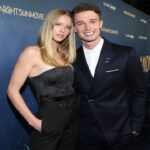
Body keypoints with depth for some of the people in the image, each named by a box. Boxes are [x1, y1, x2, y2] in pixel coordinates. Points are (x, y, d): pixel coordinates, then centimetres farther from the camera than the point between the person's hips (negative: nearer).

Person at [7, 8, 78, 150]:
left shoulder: (65, 54, 8)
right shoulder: (32, 52, -10)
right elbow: (13, 90, -11)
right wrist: (33, 121, -12)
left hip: (73, 117, 6)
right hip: (49, 120, -6)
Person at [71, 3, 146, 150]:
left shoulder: (126, 54, -10)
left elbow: (138, 94, -4)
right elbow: (73, 94, 7)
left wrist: (134, 127, -4)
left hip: (120, 133, -2)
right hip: (85, 135, 2)